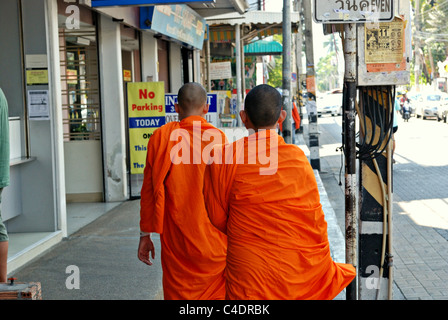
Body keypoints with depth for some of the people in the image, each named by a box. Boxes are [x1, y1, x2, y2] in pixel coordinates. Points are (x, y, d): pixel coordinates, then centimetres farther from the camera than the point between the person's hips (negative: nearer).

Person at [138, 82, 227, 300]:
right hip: (212, 240, -1)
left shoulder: (161, 137, -2)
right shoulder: (217, 138, -7)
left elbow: (149, 190, 1)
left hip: (175, 240, 1)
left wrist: (145, 234, 8)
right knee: (215, 292, 10)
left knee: (178, 293, 11)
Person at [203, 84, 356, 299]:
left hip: (246, 273, -1)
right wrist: (325, 270, 12)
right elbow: (314, 219, -2)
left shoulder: (225, 159, -11)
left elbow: (217, 217, -2)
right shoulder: (297, 157, -8)